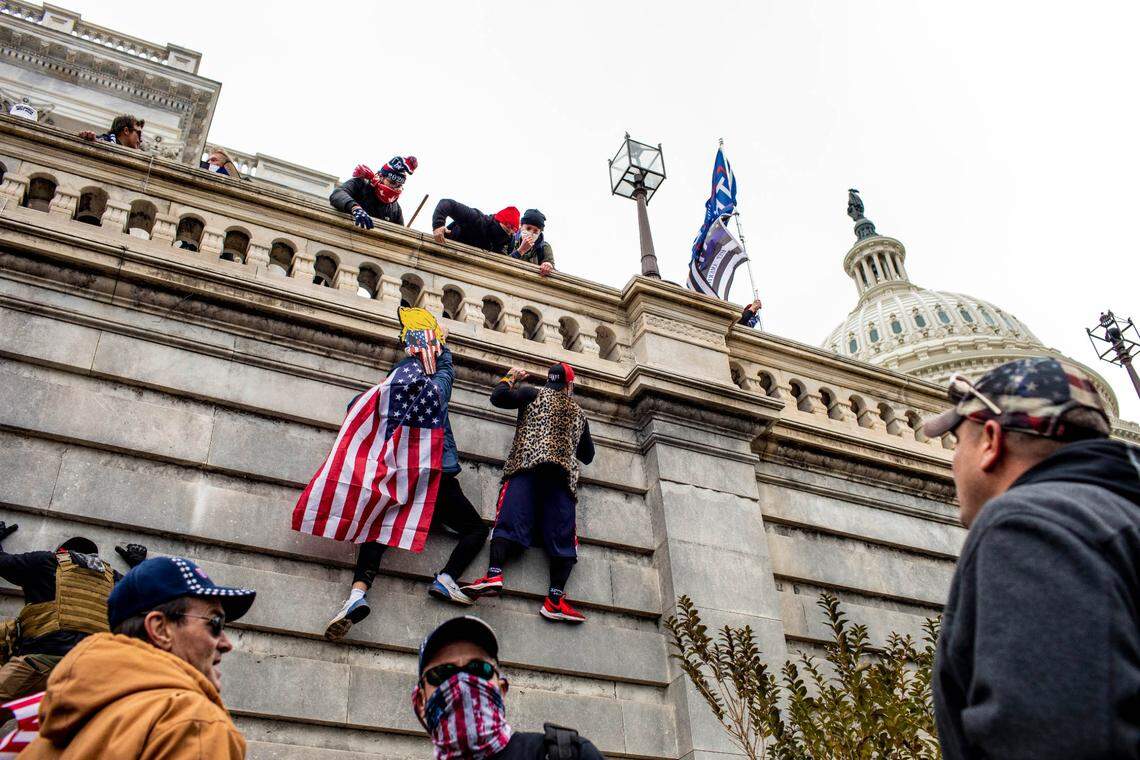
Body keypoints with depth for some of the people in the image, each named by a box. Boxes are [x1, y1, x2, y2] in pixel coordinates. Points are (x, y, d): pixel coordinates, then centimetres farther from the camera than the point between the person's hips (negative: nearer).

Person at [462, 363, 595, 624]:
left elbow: (498, 397, 9)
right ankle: (555, 598, -18)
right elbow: (588, 455, 35)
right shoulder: (579, 413, 29)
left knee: (511, 519, -13)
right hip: (564, 473, 2)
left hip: (527, 465, -2)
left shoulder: (534, 394, 19)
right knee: (562, 535, -4)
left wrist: (510, 378, 27)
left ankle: (494, 573, -36)